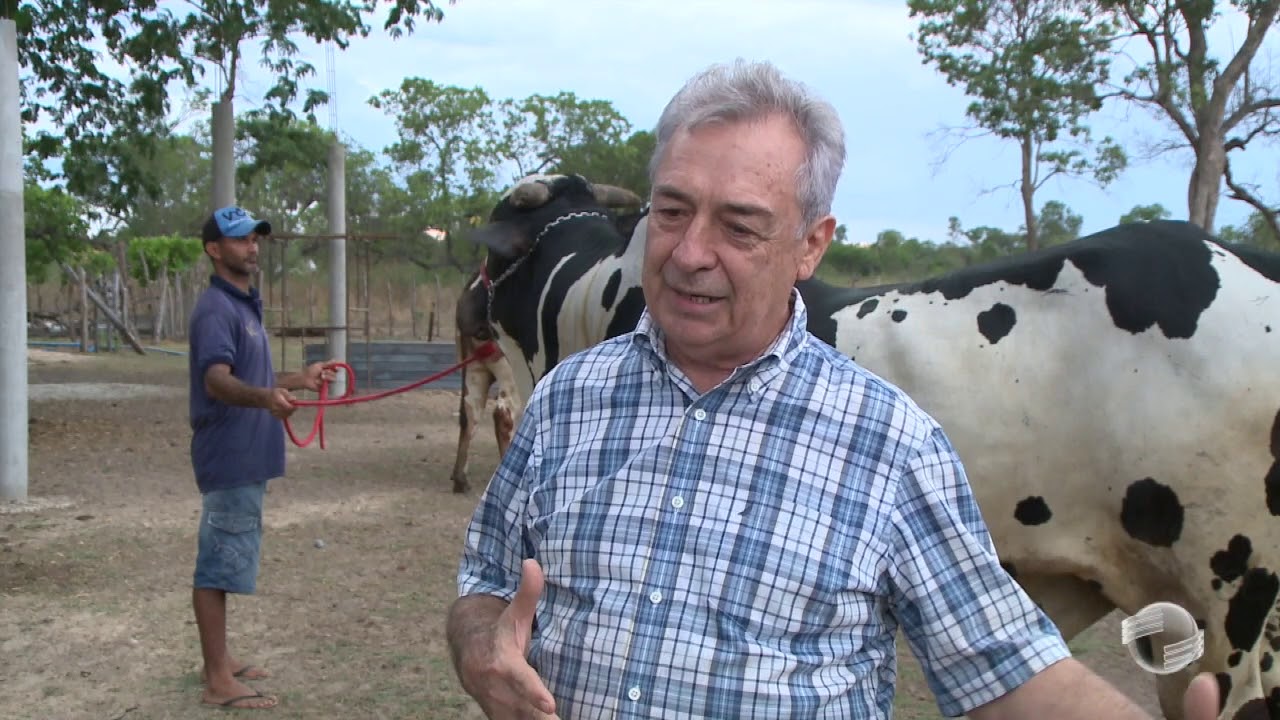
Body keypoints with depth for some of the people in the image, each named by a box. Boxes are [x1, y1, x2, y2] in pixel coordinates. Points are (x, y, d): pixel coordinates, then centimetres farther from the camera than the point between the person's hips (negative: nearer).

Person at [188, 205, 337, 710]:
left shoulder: (245, 306, 16)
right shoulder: (216, 309, -15)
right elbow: (217, 381, -30)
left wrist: (299, 379, 25)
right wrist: (265, 397, -47)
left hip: (245, 458, 10)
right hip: (229, 458, -10)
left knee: (225, 560, 16)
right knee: (220, 563, -5)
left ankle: (219, 661, 26)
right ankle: (218, 681, 0)